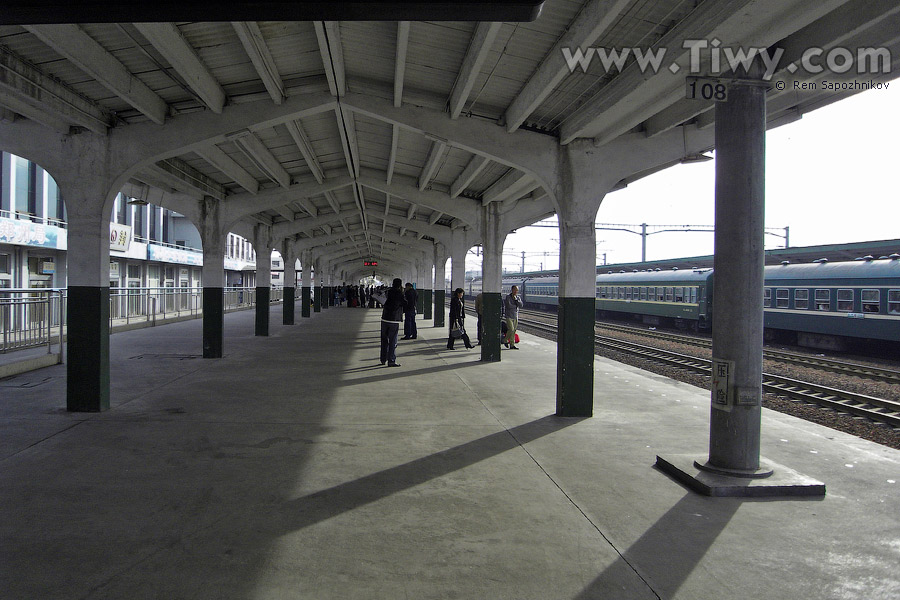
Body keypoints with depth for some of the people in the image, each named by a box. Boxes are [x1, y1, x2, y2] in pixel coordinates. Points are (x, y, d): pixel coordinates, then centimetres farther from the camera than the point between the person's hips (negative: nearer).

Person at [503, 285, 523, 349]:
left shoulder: (518, 298, 10)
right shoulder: (508, 297, -6)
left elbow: (521, 305, -4)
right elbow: (509, 306, -16)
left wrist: (516, 299, -13)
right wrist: (516, 306, -2)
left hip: (515, 317, 5)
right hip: (509, 317, -5)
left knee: (513, 331, 4)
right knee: (511, 330, -14)